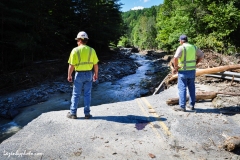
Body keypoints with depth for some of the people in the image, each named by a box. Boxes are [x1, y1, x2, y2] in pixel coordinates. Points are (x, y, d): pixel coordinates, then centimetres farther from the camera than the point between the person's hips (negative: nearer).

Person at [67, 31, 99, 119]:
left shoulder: (75, 50, -10)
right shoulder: (91, 50, -1)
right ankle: (87, 113, 16)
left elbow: (71, 65, -10)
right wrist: (96, 74, 13)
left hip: (79, 74, -2)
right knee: (87, 94, 11)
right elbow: (96, 64, 1)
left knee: (76, 94, 10)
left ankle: (73, 113, 17)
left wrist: (69, 75, 1)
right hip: (89, 74, 3)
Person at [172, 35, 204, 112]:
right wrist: (195, 64, 15)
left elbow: (175, 58, -27)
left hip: (183, 71, -6)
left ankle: (182, 106, 3)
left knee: (182, 88, 0)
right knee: (191, 88, 13)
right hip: (192, 71, 6)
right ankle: (191, 105, 21)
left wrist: (175, 67, -13)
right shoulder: (193, 47, 8)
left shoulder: (181, 48, -12)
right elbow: (201, 55, 16)